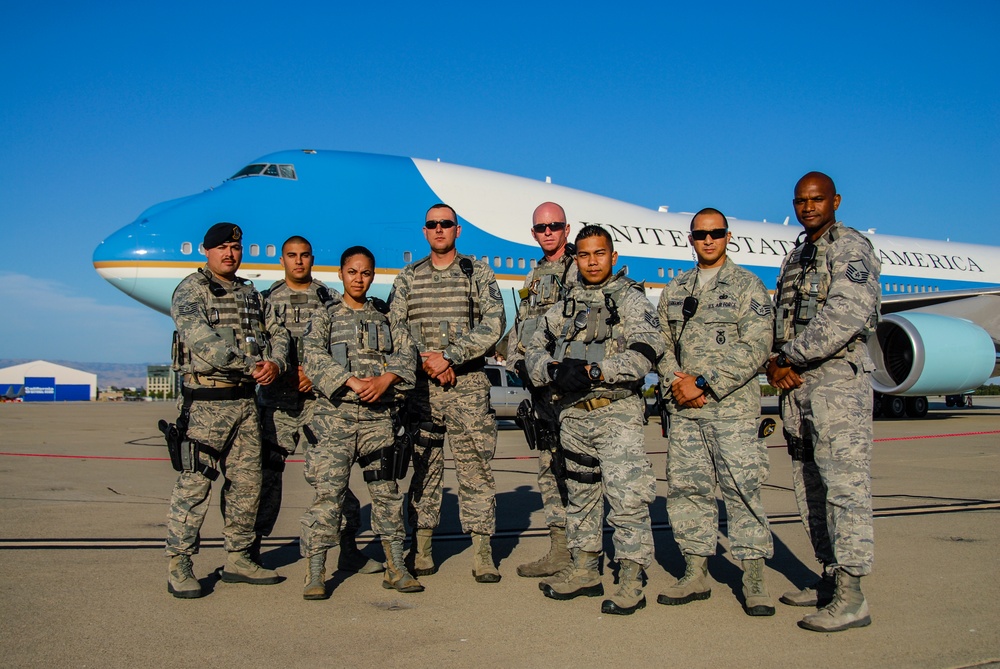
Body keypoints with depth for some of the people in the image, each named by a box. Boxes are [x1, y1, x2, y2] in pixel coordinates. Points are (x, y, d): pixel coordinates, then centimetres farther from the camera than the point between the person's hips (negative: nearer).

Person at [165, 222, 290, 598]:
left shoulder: (250, 294, 19)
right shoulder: (190, 291, -1)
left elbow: (276, 333, 13)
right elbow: (201, 338, -17)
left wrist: (275, 362, -9)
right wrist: (251, 366, -20)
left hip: (245, 401, 7)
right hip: (206, 401, -7)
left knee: (247, 482, 9)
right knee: (194, 483, -5)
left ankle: (238, 559, 20)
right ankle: (179, 567, 3)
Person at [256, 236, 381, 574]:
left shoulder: (331, 300, 12)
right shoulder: (267, 300, 12)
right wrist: (290, 370, -10)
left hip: (320, 397, 0)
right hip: (278, 398, 0)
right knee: (267, 472, 2)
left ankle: (348, 549, 4)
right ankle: (250, 547, 14)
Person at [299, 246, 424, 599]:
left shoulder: (385, 315, 16)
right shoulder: (325, 316, 9)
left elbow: (406, 353, 5)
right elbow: (315, 358, -7)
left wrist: (384, 380, -13)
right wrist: (353, 382, -18)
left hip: (379, 414, 3)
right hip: (336, 413, -2)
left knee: (386, 489, 5)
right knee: (328, 490, -6)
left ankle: (396, 569, 12)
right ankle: (315, 574, 1)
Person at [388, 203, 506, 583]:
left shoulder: (478, 273, 6)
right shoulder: (408, 278, 13)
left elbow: (493, 323, -6)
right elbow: (393, 328, 5)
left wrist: (449, 356, -14)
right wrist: (426, 362, -9)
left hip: (468, 384, -2)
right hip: (420, 384, 2)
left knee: (475, 466, -2)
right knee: (423, 466, 5)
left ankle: (482, 553, 4)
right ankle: (421, 548, 14)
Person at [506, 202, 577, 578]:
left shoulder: (580, 270, -2)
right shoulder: (534, 275, 22)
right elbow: (521, 328, 25)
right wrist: (518, 362, 12)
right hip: (540, 383, 8)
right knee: (549, 465, 10)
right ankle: (559, 550, 17)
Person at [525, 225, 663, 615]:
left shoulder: (630, 299, 0)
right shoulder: (566, 305, 16)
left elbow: (647, 349, -16)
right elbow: (535, 349, 13)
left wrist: (593, 371, -22)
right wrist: (553, 370, -9)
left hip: (616, 411, -6)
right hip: (572, 413, 6)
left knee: (627, 496, -9)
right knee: (579, 494, 14)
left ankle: (631, 581, 1)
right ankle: (584, 571, 26)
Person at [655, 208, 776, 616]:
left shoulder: (747, 286, 1)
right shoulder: (675, 290, 16)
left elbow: (756, 348, -9)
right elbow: (663, 344, 15)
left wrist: (705, 384, -14)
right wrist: (674, 383, -5)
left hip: (732, 408, -5)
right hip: (683, 410, 5)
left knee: (742, 489, -4)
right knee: (685, 488, 7)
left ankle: (753, 581, 6)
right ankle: (695, 574, 18)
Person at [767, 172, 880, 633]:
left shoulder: (851, 249, -5)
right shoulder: (796, 257, 22)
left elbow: (846, 315, -19)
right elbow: (780, 317, 19)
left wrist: (789, 358, -14)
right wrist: (774, 362, -1)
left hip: (837, 378, -9)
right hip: (795, 385, 9)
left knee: (844, 484, -9)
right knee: (809, 487, 11)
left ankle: (850, 598, -6)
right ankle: (832, 578, 22)